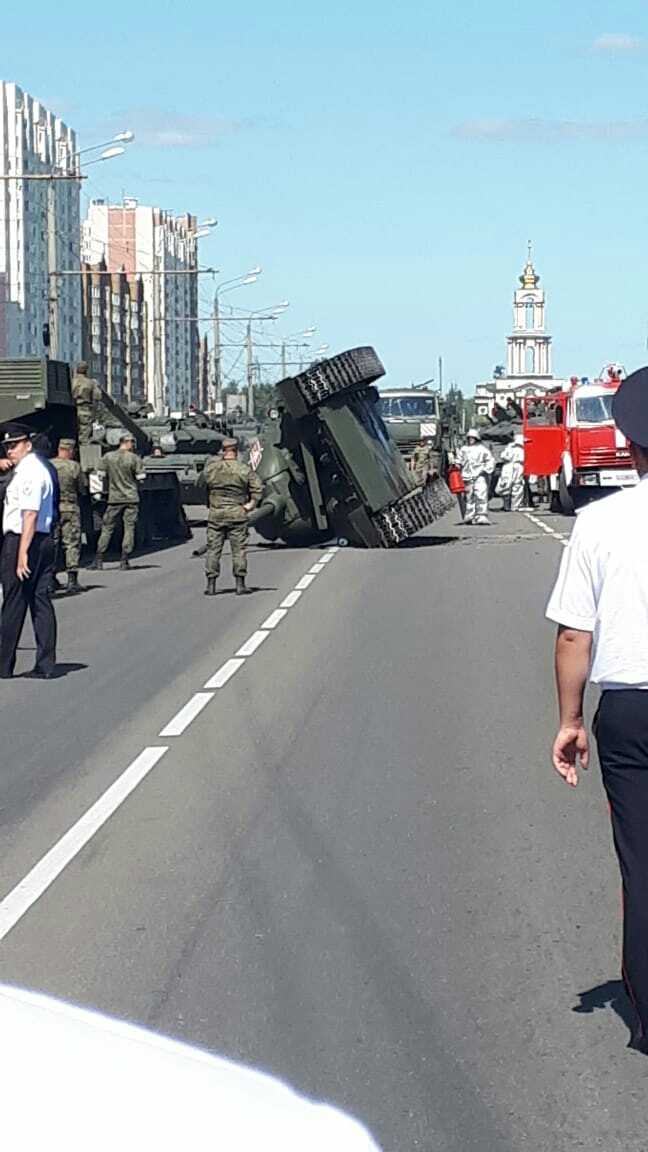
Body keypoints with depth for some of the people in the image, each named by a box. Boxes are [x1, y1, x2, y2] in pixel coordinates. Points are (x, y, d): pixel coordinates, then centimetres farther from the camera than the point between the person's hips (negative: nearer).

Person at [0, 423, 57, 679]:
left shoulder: (28, 472, -15)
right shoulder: (39, 469, 16)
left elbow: (30, 514, -22)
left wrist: (22, 553, -24)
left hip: (21, 541, -10)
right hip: (44, 540, 10)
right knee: (40, 601, 8)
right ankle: (46, 665, 8)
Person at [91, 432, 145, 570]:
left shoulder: (108, 457, 0)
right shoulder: (134, 458, -6)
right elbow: (141, 478, -5)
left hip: (114, 498, 2)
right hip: (131, 498, -2)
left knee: (107, 528, 8)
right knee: (129, 528, 3)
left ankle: (98, 560, 4)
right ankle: (124, 561, -1)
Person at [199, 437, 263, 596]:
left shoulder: (211, 468, -2)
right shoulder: (245, 470, -3)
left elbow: (200, 483, 13)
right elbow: (258, 488, -8)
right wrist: (251, 505, 0)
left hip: (215, 514, 1)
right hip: (237, 514, 0)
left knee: (213, 549, 6)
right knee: (239, 549, 5)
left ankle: (211, 584, 5)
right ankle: (240, 584, 4)